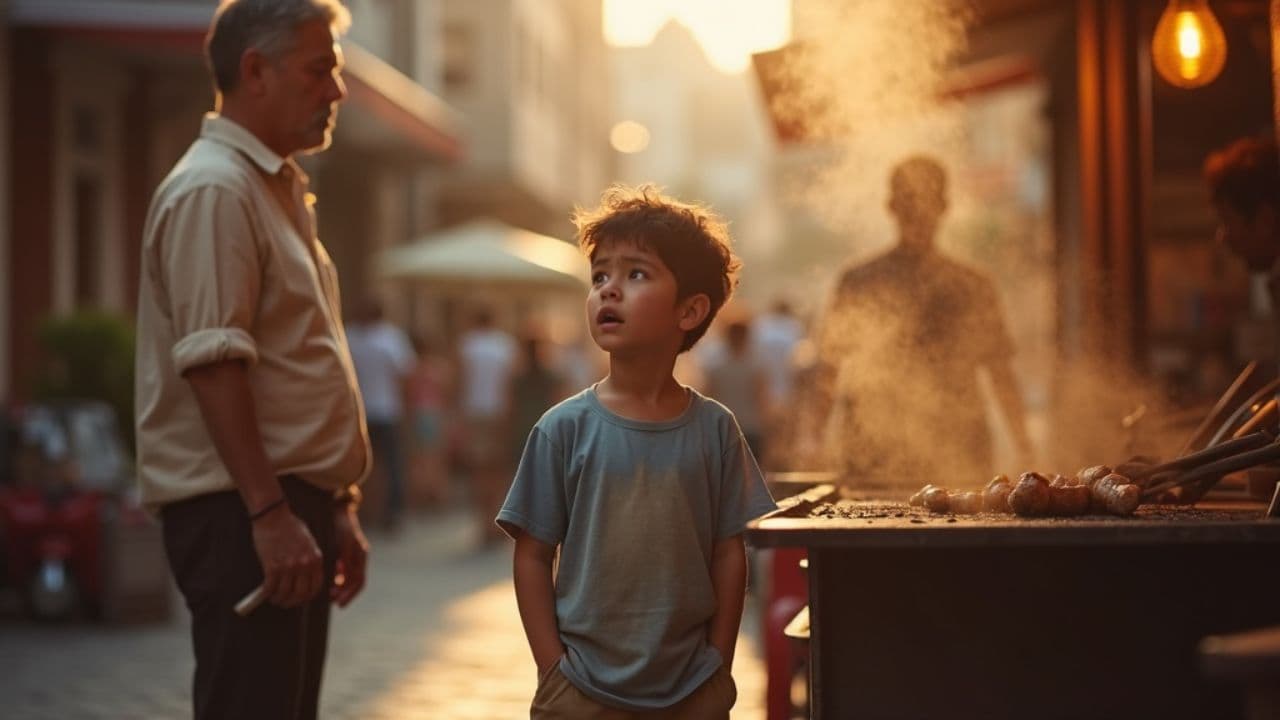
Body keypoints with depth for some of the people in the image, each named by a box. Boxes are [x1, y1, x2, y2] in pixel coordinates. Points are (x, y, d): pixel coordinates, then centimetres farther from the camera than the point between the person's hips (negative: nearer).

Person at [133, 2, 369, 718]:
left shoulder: (279, 190, 20)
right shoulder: (213, 191, -12)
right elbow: (211, 363, -20)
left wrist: (338, 507, 22)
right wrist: (269, 513, -25)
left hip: (294, 503, 10)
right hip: (243, 514, -10)